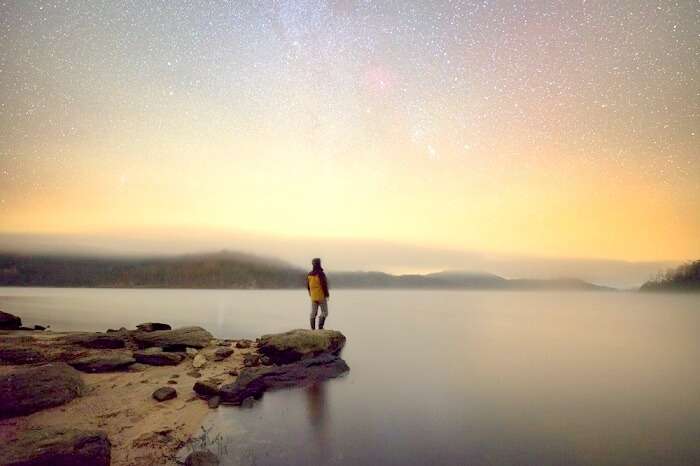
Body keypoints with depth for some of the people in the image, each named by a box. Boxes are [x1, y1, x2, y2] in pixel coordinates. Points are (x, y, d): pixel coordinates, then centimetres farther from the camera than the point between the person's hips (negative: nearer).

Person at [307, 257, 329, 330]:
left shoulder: (309, 274, 2)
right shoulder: (321, 274, -17)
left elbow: (308, 286, 11)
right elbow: (324, 285, -18)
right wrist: (327, 295, -5)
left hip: (313, 297, 6)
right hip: (321, 296, -5)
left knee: (313, 313, 11)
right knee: (324, 312, 6)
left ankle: (313, 328, 10)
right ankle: (320, 326, -7)